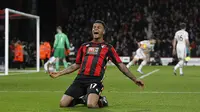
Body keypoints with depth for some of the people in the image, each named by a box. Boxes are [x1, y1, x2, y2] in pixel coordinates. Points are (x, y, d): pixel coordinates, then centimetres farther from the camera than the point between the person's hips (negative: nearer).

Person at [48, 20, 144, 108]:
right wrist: (59, 73, 21)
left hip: (95, 80, -4)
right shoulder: (84, 46, 20)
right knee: (63, 104, -10)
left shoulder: (108, 48, 9)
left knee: (91, 105, -31)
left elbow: (121, 65, 8)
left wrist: (134, 79, 1)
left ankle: (101, 101, 6)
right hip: (80, 79, 4)